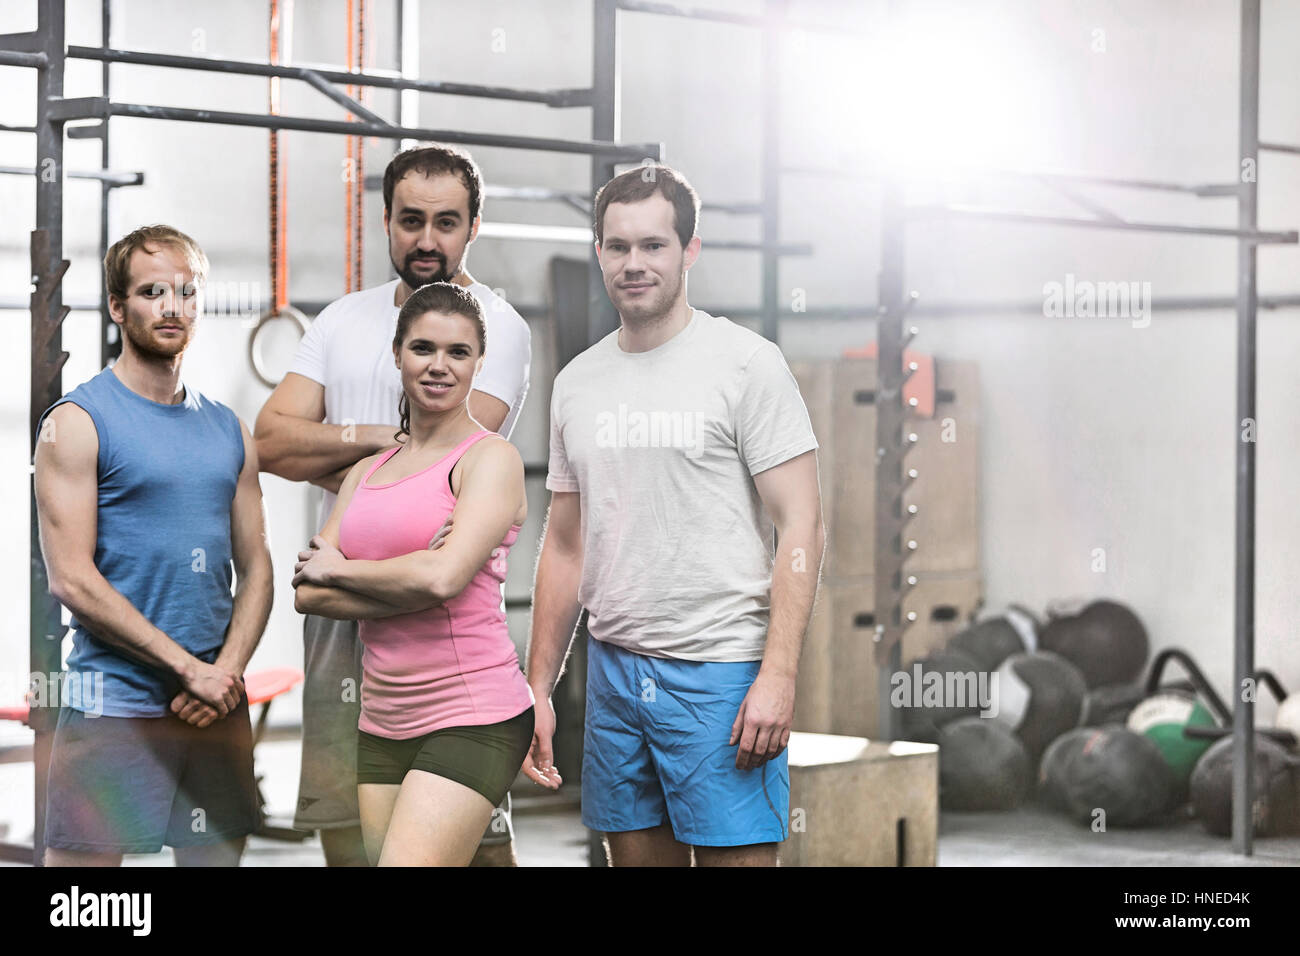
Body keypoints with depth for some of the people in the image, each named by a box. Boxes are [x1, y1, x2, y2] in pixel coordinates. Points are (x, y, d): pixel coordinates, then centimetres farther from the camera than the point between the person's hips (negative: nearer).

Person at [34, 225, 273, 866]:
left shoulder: (228, 430, 15)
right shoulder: (78, 422, -4)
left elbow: (255, 567, 13)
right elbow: (72, 579, -11)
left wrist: (228, 670, -6)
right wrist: (189, 667, -14)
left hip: (219, 713, 6)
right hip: (112, 707, -6)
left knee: (217, 854, 9)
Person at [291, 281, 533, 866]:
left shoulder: (491, 458, -3)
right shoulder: (366, 472, 16)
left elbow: (442, 577, -18)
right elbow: (308, 593, 5)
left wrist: (341, 569, -3)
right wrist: (413, 584, -10)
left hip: (471, 718, -7)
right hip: (382, 725, 7)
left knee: (408, 859, -18)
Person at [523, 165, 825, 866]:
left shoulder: (747, 363, -4)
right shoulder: (576, 382, 13)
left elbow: (800, 526, -8)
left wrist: (778, 674, -17)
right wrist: (538, 688, 13)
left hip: (721, 672, -5)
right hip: (613, 669, 5)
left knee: (736, 856, -7)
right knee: (636, 857, 8)